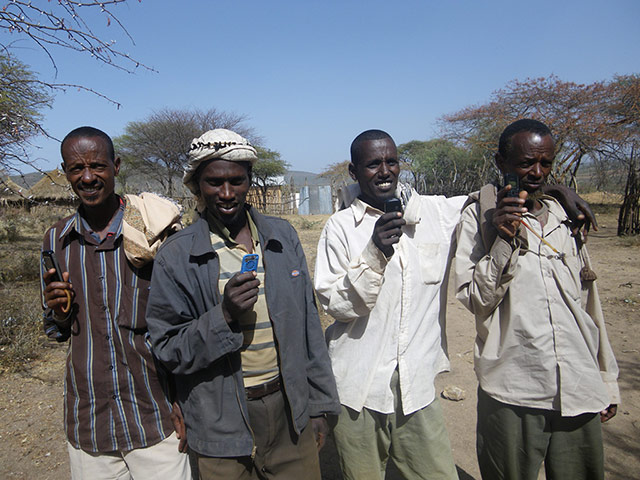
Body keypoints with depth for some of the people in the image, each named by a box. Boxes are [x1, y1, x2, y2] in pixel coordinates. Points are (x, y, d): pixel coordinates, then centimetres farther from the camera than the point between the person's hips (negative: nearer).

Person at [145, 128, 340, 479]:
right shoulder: (176, 256, -9)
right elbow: (168, 351, -7)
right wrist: (224, 316, -24)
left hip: (291, 412, 3)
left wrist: (319, 405, 6)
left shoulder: (282, 236, 0)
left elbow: (307, 324, 4)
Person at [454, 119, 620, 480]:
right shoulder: (480, 215, -3)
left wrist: (607, 380, 18)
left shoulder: (567, 216, 11)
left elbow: (588, 302, 16)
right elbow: (475, 299, -9)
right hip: (512, 392, -4)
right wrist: (504, 239, -20)